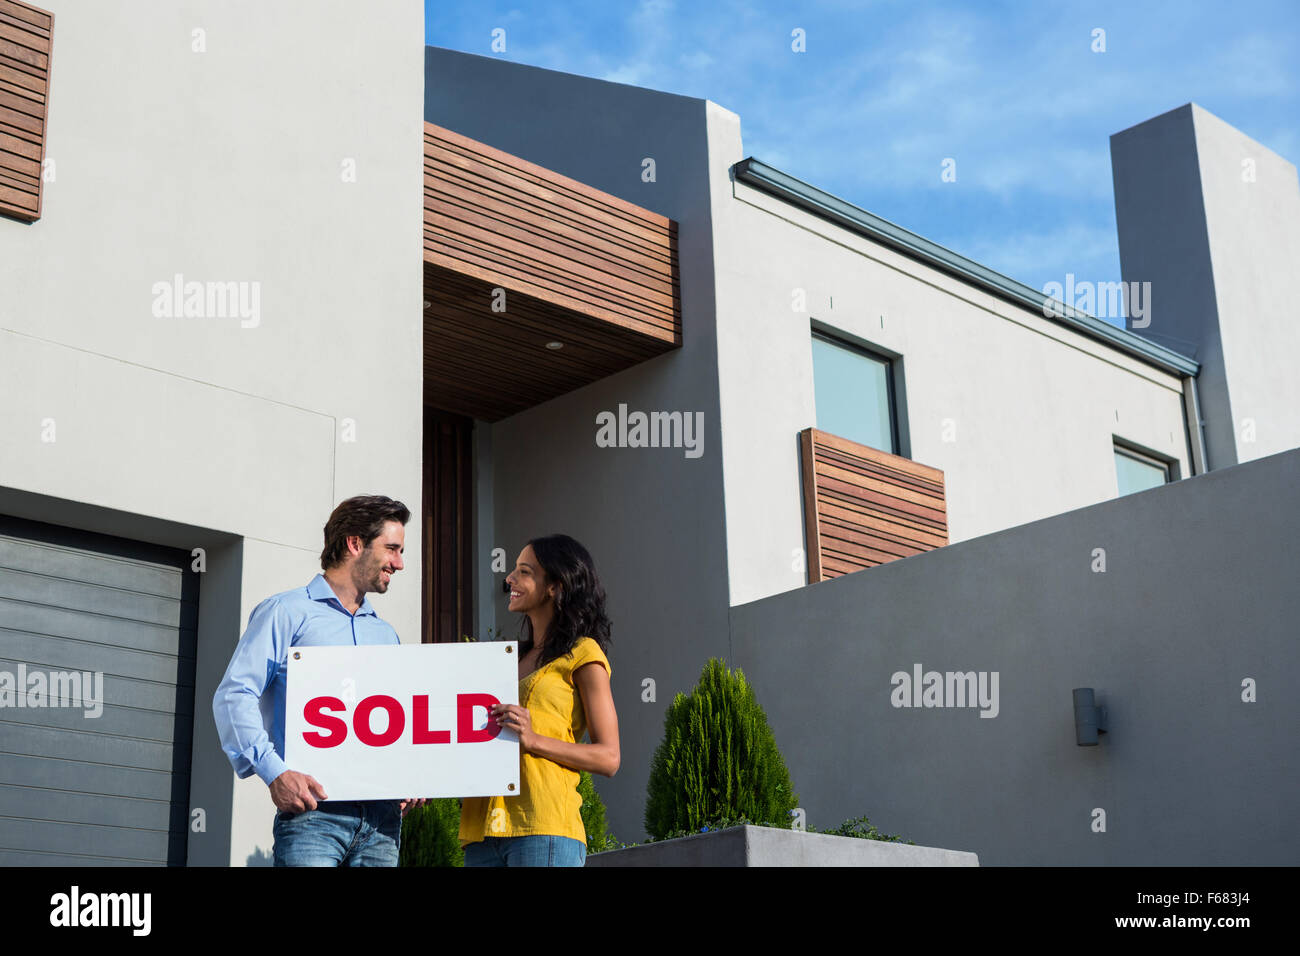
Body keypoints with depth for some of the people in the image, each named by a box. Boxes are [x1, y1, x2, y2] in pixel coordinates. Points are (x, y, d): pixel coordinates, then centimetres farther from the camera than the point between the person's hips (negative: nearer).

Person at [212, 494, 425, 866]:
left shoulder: (386, 635, 24)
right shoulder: (288, 612, 4)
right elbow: (235, 695, -6)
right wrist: (274, 771, -18)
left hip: (382, 818, 6)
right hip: (313, 811, -6)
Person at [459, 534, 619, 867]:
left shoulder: (582, 655, 3)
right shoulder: (513, 659, 24)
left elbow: (608, 758, -3)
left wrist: (533, 740, -15)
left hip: (543, 829, -6)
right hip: (484, 827, 6)